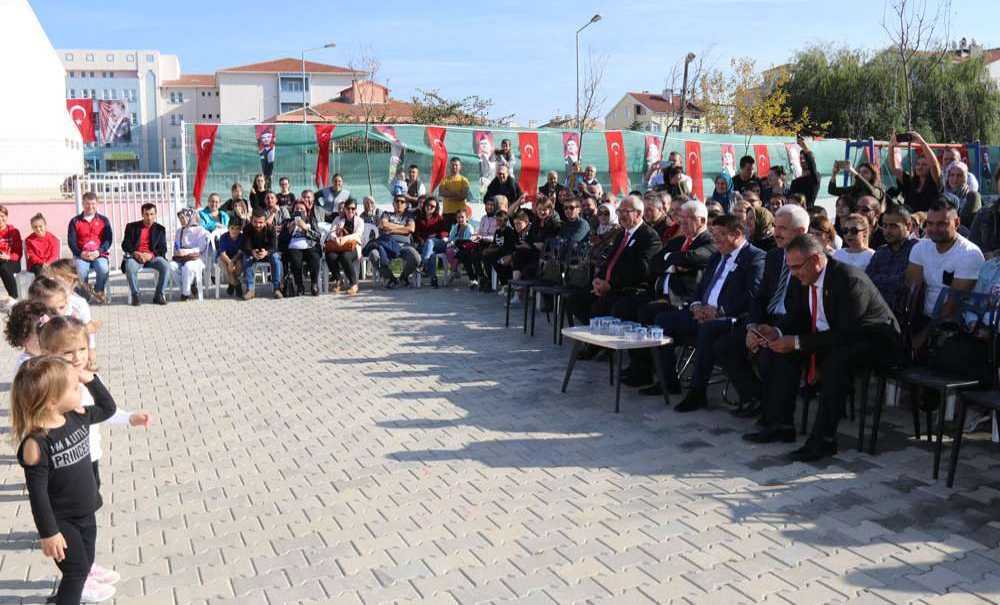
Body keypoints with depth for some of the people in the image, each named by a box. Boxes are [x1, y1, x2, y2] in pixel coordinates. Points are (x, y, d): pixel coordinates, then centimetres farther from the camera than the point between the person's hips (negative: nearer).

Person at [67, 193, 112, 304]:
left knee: (103, 269, -33)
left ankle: (99, 292, -5)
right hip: (81, 255, 0)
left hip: (99, 254, 0)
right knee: (80, 270, -33)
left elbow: (108, 240, 4)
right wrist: (81, 253, -14)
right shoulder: (75, 221, 11)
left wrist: (98, 252, -13)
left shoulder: (103, 220, 12)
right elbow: (71, 241, 4)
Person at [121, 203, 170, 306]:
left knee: (166, 266, -29)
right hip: (135, 256, -1)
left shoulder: (160, 229, 12)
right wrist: (135, 253, -17)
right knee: (130, 268, -35)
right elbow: (125, 245, 4)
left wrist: (151, 255, -16)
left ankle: (158, 295, -15)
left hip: (153, 257, 1)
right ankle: (135, 295, -15)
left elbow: (163, 248, 4)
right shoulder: (131, 227, 10)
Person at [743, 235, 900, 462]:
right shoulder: (801, 280, -3)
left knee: (837, 360, -37)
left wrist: (798, 342, -32)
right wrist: (776, 332, -16)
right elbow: (796, 317, 6)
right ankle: (780, 425, -1)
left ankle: (823, 438, -29)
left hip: (873, 339, -9)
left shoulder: (850, 280, -28)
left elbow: (845, 334, -31)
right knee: (786, 351, -5)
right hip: (832, 336, 9)